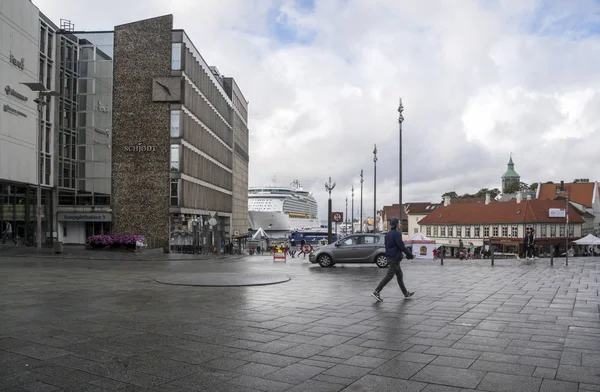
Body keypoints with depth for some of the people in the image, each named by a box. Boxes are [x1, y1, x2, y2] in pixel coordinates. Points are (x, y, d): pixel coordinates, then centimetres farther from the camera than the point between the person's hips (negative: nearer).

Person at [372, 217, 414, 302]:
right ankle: (376, 292, -12)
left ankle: (406, 293, 26)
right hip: (395, 258, -10)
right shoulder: (397, 234, -15)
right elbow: (401, 246, -19)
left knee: (400, 275, 17)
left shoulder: (388, 234, 12)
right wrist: (410, 254, -9)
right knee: (389, 276, -9)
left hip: (389, 257, 10)